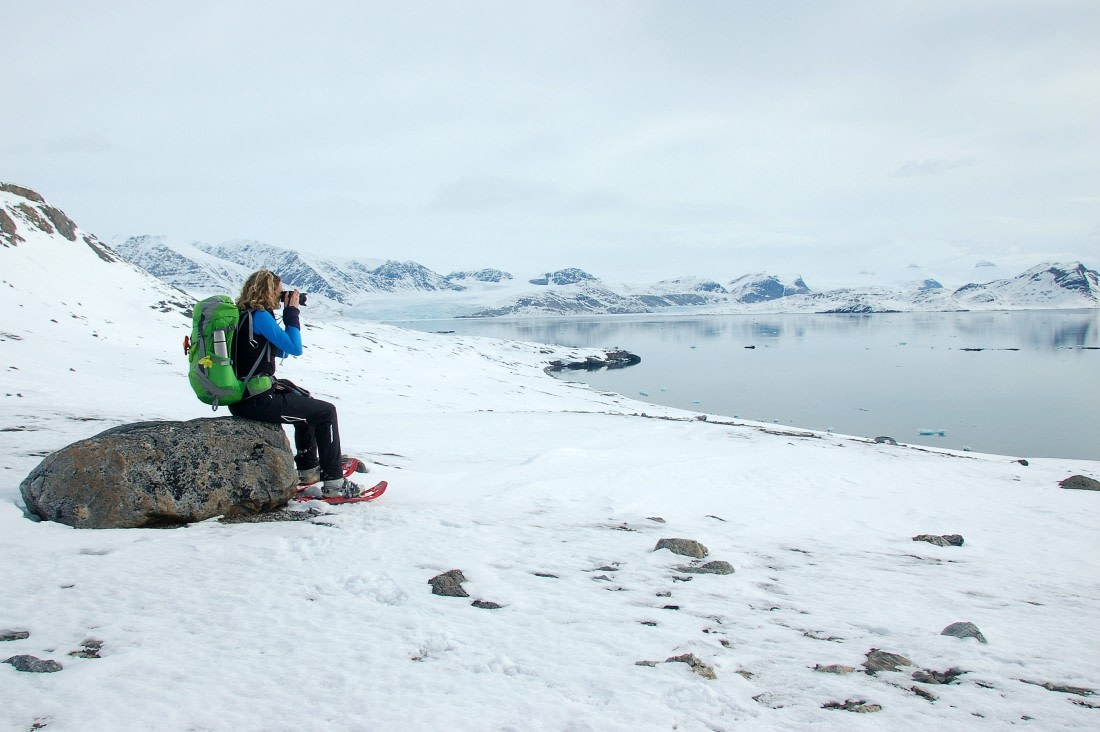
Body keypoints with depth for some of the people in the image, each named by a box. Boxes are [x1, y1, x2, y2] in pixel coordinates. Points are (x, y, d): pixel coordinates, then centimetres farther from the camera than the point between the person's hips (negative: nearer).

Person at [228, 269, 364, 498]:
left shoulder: (243, 314, 14)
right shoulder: (259, 316, -15)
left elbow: (279, 351, 20)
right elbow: (295, 348, -16)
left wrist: (288, 313, 11)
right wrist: (292, 312, -5)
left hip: (241, 396, 10)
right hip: (257, 401, -10)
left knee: (305, 402, 31)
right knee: (326, 412, -2)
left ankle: (308, 469, 37)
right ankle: (334, 482, 1)